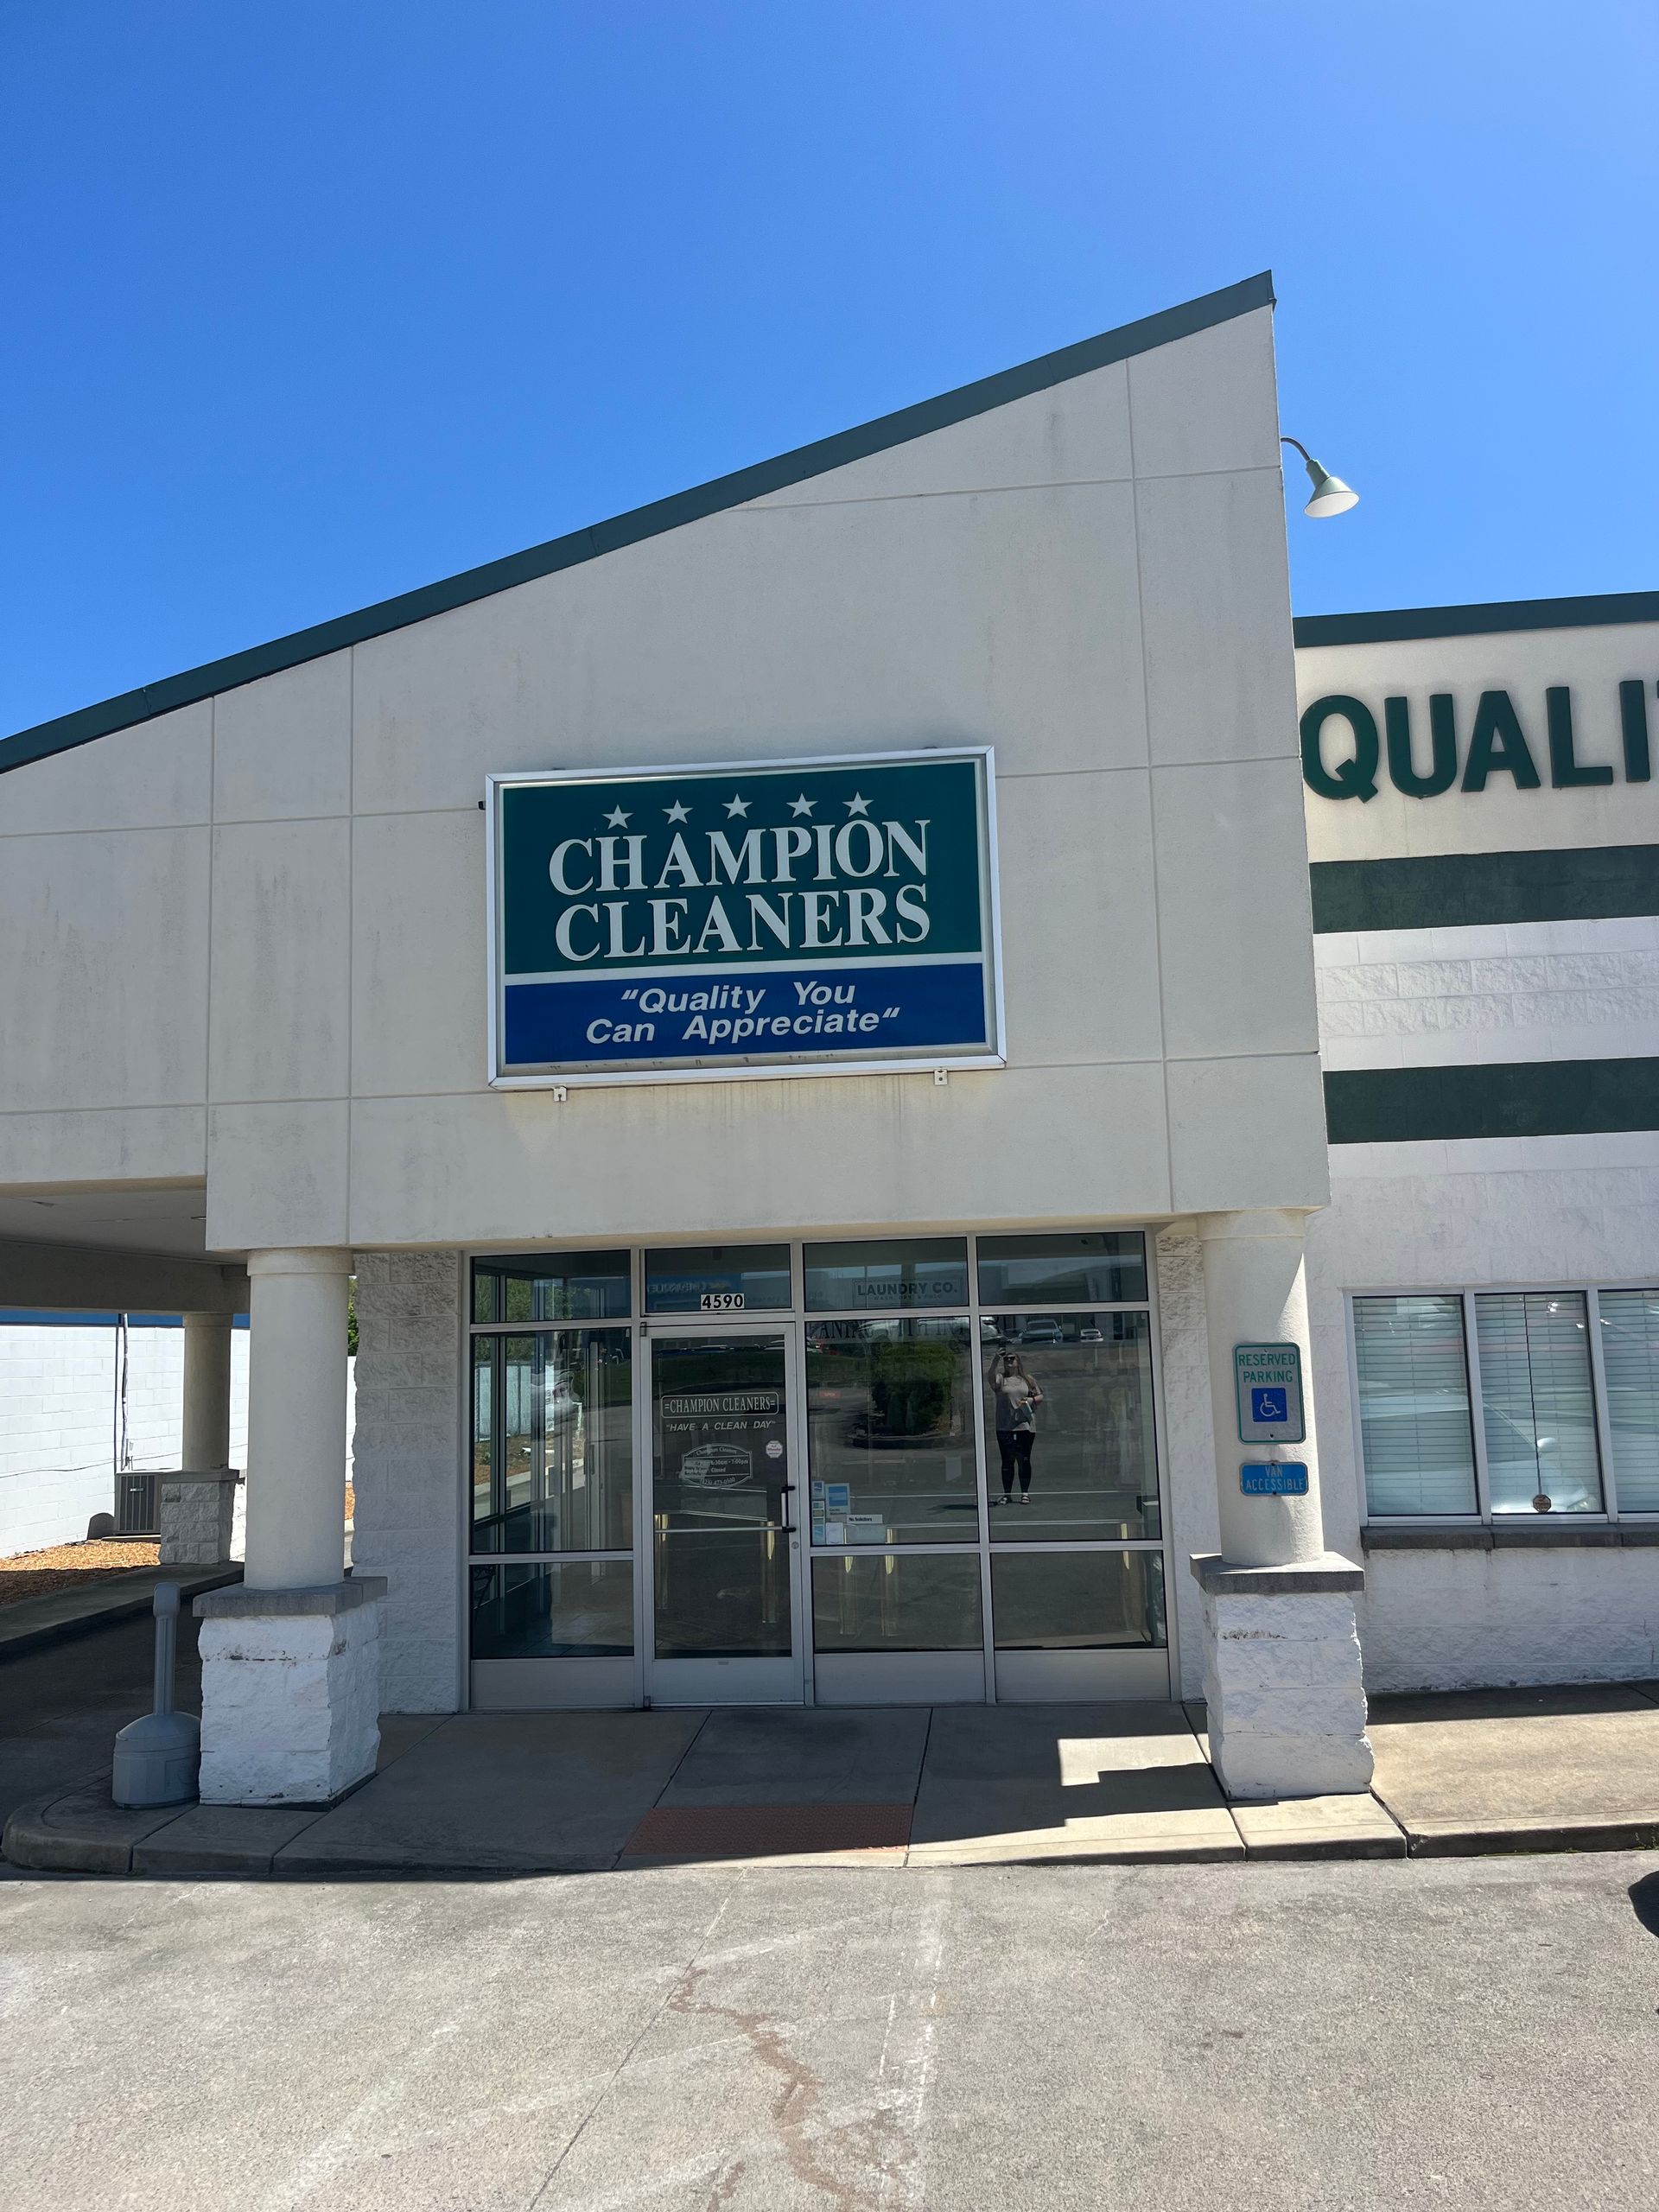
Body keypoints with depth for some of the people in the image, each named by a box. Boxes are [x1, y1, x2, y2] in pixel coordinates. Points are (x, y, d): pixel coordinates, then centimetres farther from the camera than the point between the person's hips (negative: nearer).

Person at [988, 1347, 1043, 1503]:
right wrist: (996, 1360, -28)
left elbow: (1040, 1397, 14)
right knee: (1007, 1461, 5)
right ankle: (1006, 1494, 13)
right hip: (1005, 1428, -1)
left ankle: (1025, 1493, 13)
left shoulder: (1028, 1379, 11)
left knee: (1024, 1460, 3)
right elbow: (991, 1378, -18)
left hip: (1025, 1427, 1)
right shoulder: (1001, 1379, 5)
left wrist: (1031, 1400, -7)